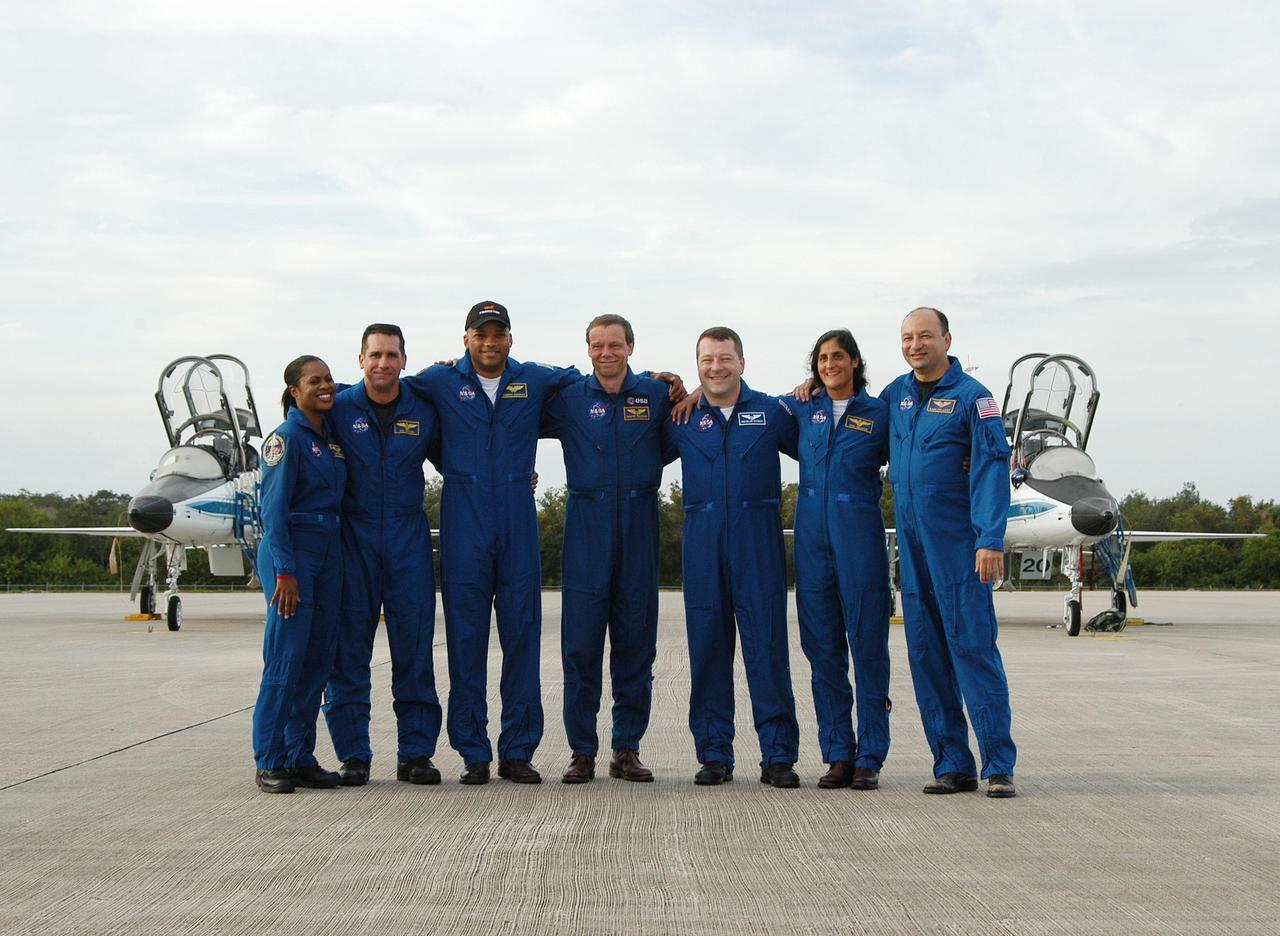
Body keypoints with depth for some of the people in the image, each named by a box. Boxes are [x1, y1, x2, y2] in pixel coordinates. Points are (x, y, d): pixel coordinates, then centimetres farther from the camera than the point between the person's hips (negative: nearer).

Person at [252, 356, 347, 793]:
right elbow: (274, 509, -12)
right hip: (290, 550, -7)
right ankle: (270, 762, -2)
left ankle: (301, 757, 12)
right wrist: (284, 572, -18)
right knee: (286, 655, -8)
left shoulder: (331, 438, 13)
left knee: (318, 657, 6)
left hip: (328, 552, 7)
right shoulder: (286, 438, -7)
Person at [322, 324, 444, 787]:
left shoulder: (424, 411, 5)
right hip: (352, 536, -1)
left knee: (414, 648, 2)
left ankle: (416, 752, 9)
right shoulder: (339, 409, 0)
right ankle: (353, 754, 9)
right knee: (348, 648, 1)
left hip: (408, 538, 1)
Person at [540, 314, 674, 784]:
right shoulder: (569, 399, 5)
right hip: (587, 526, -1)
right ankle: (582, 750, 6)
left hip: (639, 527, 1)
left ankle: (627, 748, 14)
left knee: (636, 640, 5)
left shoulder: (655, 394, 6)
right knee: (581, 642, -2)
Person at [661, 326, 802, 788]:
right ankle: (713, 753, 11)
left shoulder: (771, 412, 6)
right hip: (703, 542, 2)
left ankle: (778, 754, 2)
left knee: (767, 644, -4)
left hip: (758, 541, -2)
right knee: (707, 646, 3)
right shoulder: (682, 418, 10)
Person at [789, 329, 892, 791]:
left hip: (860, 537, -3)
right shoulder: (803, 411, 11)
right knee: (822, 647, 4)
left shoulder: (878, 413, 4)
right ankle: (837, 753, 12)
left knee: (868, 644, -2)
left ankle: (869, 757, 4)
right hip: (813, 539, 3)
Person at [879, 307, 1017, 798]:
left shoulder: (972, 397, -4)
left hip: (958, 544, -6)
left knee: (973, 646, -7)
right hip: (910, 543, 6)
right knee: (926, 653, 5)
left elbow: (991, 468, -10)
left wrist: (991, 539, -19)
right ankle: (951, 763, 12)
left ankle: (998, 764, -4)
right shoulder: (895, 394, 13)